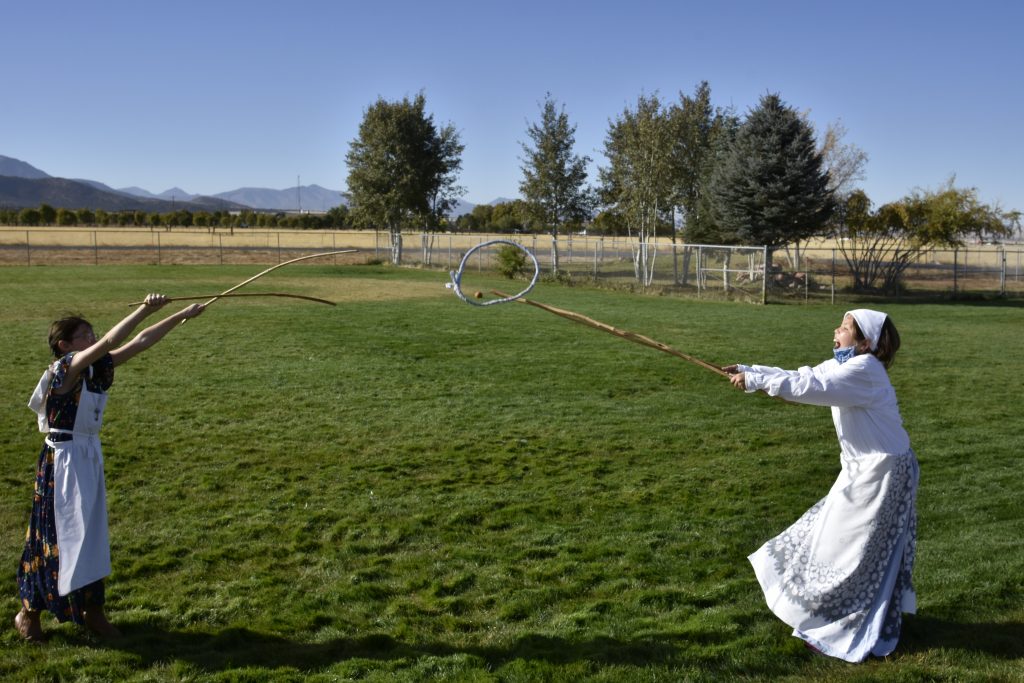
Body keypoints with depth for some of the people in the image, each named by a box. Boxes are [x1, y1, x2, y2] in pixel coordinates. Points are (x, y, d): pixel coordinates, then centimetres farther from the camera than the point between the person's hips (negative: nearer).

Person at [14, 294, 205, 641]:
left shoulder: (98, 366, 3)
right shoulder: (66, 368, -17)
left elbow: (140, 342, 2)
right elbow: (109, 341, -31)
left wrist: (183, 315, 1)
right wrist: (145, 309, -34)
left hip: (90, 457, 8)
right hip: (63, 460, -8)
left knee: (91, 533, 13)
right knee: (56, 534, 2)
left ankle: (92, 609, 25)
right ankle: (28, 612, 20)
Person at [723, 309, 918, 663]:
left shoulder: (863, 370, -22)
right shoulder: (844, 366, 8)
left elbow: (808, 387, -30)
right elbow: (800, 376, 5)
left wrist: (755, 379, -27)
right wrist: (748, 372, -5)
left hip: (881, 472, -9)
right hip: (866, 468, 9)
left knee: (854, 549, 0)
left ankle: (845, 631, 12)